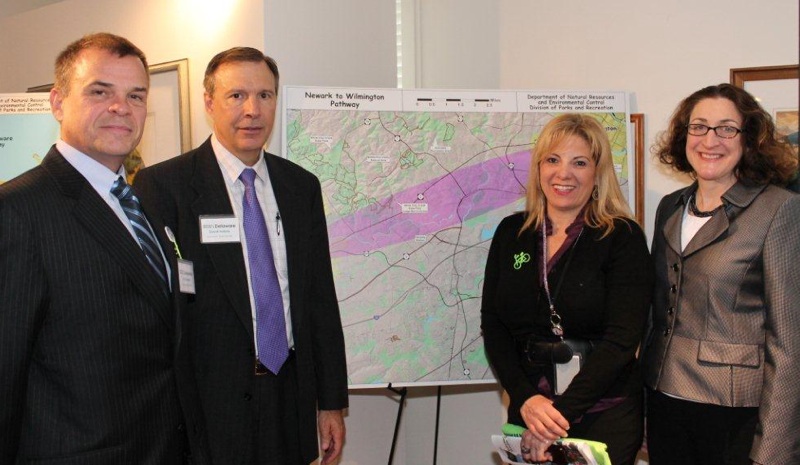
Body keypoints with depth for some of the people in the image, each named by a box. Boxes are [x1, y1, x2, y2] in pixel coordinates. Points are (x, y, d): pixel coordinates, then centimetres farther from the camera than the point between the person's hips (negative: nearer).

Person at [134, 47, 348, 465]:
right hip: (208, 405, -4)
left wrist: (332, 402, 9)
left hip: (290, 401, 5)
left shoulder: (302, 186, 8)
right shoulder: (162, 186, -8)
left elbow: (321, 299, 10)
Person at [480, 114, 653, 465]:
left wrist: (560, 411, -20)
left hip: (604, 418, -3)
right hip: (527, 411, 3)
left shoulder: (623, 237, -7)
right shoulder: (511, 233, 4)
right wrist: (526, 400, -13)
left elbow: (621, 339, -14)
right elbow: (492, 326, 2)